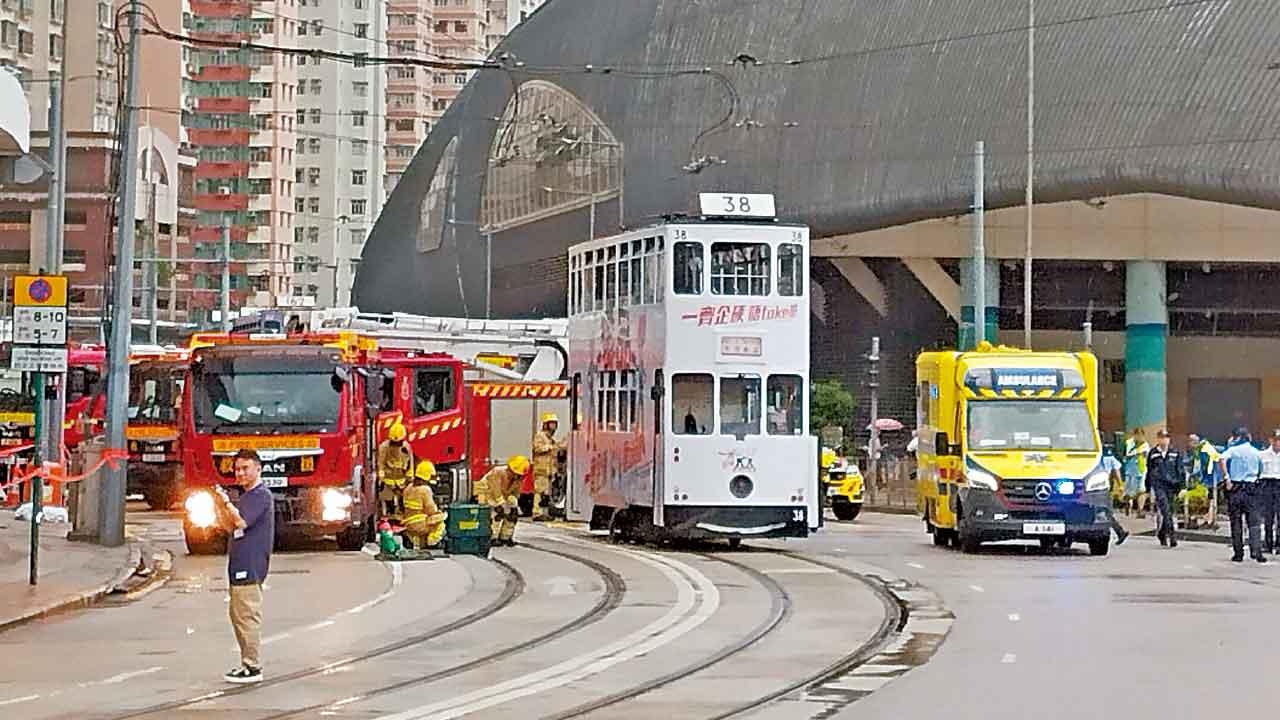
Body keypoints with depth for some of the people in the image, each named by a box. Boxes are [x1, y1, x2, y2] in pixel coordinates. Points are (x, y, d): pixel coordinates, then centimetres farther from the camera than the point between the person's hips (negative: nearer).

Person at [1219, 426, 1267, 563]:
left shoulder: (1233, 450, -4)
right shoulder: (1256, 452, 7)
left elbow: (1221, 460, -22)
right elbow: (1261, 470, 15)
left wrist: (1226, 477, -19)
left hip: (1235, 488, -2)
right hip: (1251, 489, 2)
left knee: (1236, 522, 5)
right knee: (1253, 522, 2)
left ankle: (1238, 553, 7)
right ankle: (1256, 550, -12)